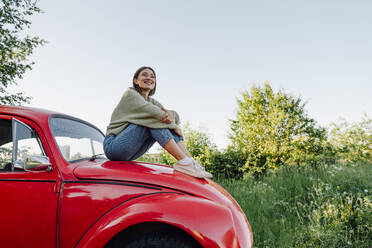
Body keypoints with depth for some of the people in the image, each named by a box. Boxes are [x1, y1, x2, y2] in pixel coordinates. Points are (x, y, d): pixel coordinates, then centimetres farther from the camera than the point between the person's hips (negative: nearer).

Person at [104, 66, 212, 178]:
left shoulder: (151, 101, 17)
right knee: (153, 118, -24)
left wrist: (170, 114, -21)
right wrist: (175, 126, -12)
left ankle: (191, 161, -21)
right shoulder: (130, 93, -4)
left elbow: (176, 116, 3)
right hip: (113, 145, -7)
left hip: (131, 153, 7)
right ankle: (183, 161, -35)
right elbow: (150, 111, -19)